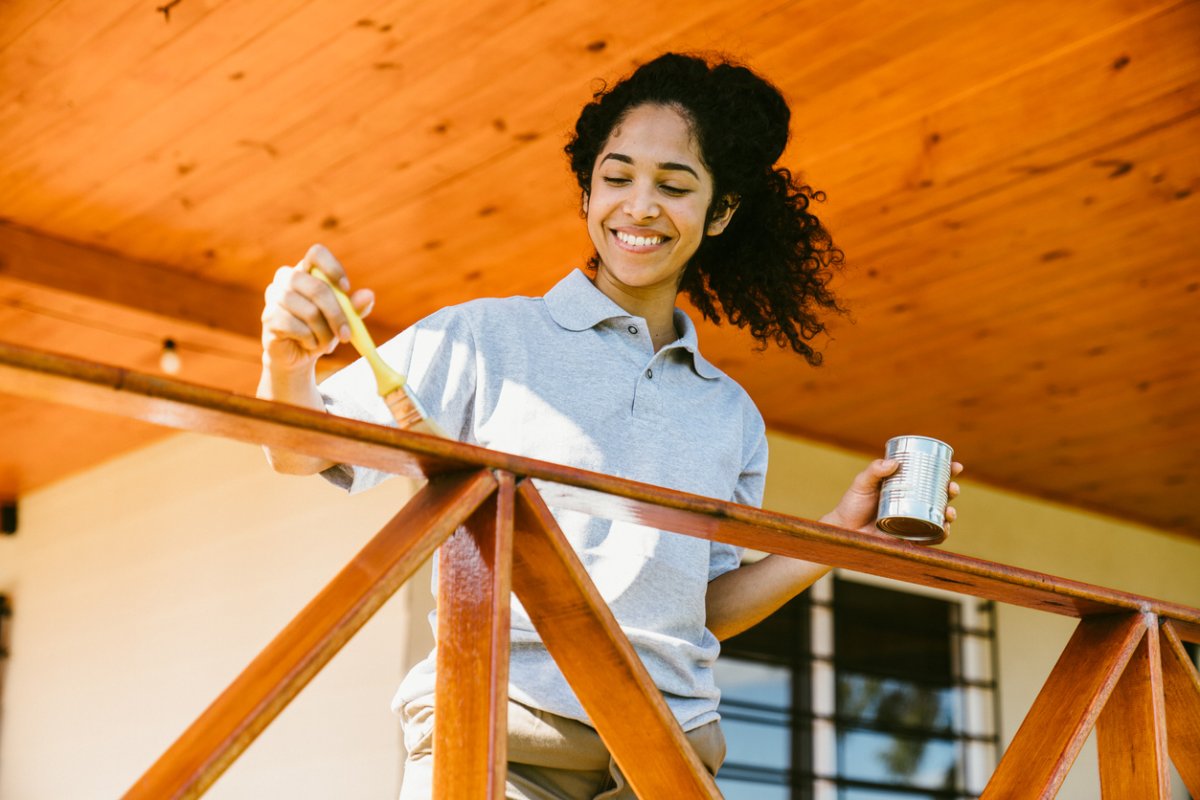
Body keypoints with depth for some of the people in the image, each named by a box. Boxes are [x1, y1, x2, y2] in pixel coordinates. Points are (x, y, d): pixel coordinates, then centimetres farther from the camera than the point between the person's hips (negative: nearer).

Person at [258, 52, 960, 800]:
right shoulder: (488, 338, 3)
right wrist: (288, 360, -21)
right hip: (498, 734, -4)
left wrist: (843, 536, 8)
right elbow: (304, 451, -1)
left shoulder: (732, 415, 15)